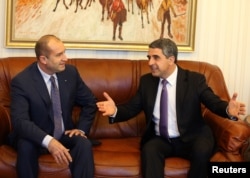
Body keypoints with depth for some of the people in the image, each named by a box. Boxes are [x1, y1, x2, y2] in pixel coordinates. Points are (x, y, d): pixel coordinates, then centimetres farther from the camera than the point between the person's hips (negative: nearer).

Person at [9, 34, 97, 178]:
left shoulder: (71, 72, -5)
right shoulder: (21, 81, -18)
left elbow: (90, 102, 7)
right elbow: (20, 121, -28)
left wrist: (82, 129, -8)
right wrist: (48, 141, -43)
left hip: (65, 135, 3)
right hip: (37, 138, -2)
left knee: (84, 144, -28)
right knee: (25, 146, -34)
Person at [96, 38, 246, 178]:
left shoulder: (195, 80, -3)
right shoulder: (146, 81, 6)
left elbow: (214, 102, -10)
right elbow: (132, 108, 4)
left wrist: (228, 109, -35)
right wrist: (115, 111, -19)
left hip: (190, 138, -2)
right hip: (160, 140, 2)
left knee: (202, 151, -32)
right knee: (149, 150, -31)